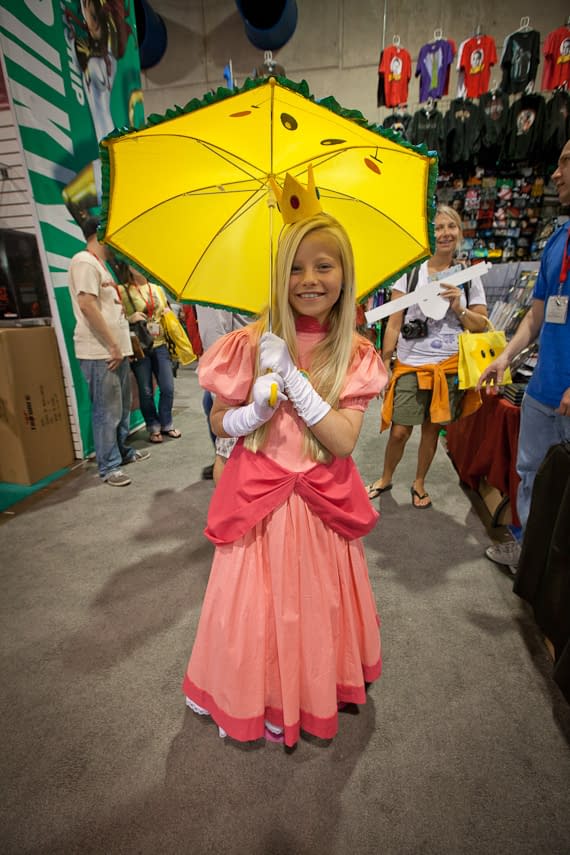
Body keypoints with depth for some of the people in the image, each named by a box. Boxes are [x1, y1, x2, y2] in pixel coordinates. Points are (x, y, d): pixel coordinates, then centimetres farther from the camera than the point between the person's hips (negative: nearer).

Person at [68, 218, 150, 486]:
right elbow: (87, 305, -20)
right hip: (100, 353, -10)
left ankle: (123, 452, 32)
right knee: (107, 412, -5)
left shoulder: (100, 264, 23)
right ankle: (108, 467, 6)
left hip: (116, 350, 10)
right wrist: (113, 345, -20)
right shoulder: (85, 261, -9)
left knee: (122, 407, 18)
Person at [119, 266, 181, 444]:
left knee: (168, 388, 2)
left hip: (160, 345, 4)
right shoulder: (122, 291, -2)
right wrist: (129, 319, -22)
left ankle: (166, 424, 21)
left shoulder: (157, 289, 13)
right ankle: (153, 428, 19)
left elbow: (167, 313, 25)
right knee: (146, 391, 2)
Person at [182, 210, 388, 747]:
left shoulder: (356, 356, -5)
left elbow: (343, 441, -15)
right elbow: (219, 422, 2)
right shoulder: (250, 344, -7)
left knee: (314, 601, 18)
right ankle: (250, 702, 45)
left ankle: (313, 693, 51)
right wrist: (255, 411, -19)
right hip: (257, 496, 0)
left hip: (324, 500, 1)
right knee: (254, 603, 12)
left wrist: (293, 376, -21)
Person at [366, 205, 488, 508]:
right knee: (399, 431, -2)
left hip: (449, 367, 2)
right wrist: (383, 365, -5)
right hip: (410, 365, -2)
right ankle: (385, 479, 25)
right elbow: (393, 325, -1)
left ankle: (419, 484, 31)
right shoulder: (410, 273, 1)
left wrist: (459, 309, -10)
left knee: (432, 428, 10)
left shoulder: (469, 277, 7)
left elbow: (482, 325, 8)